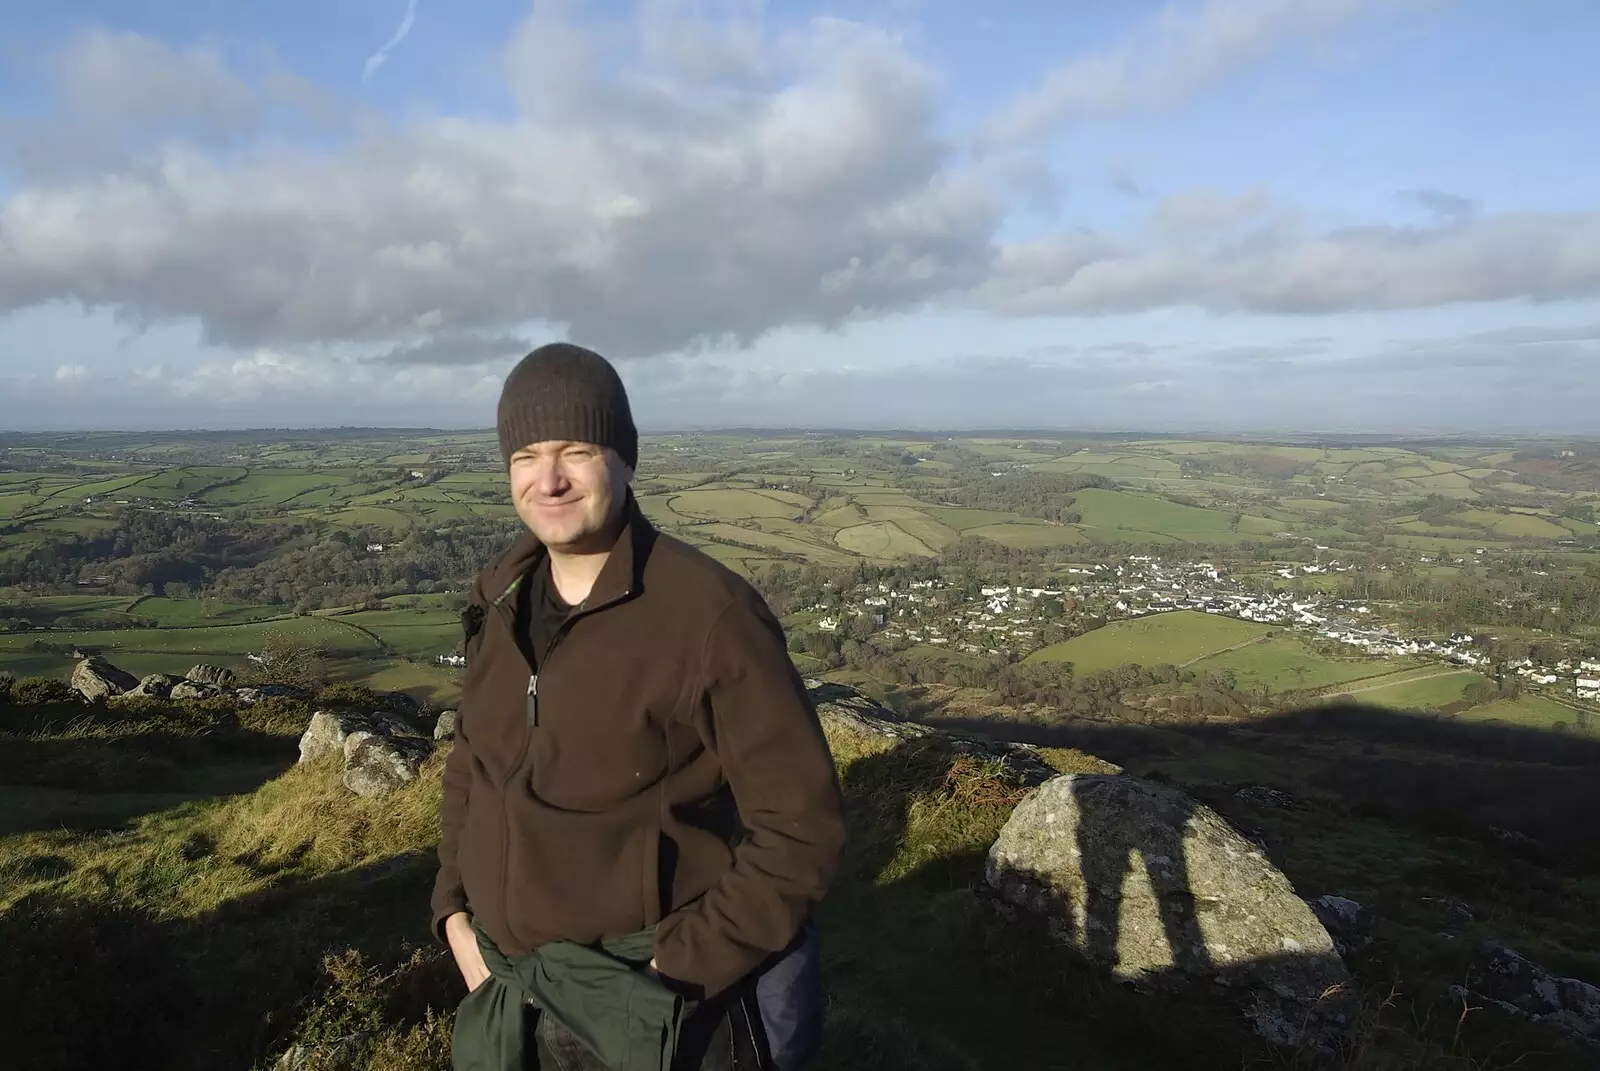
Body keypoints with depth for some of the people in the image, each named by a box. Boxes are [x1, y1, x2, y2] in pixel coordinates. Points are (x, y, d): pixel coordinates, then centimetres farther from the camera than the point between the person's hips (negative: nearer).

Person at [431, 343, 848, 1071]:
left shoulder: (708, 613, -21)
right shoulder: (501, 595, -1)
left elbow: (801, 824, -18)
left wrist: (679, 969, -17)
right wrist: (455, 914, 3)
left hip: (655, 1008, -5)